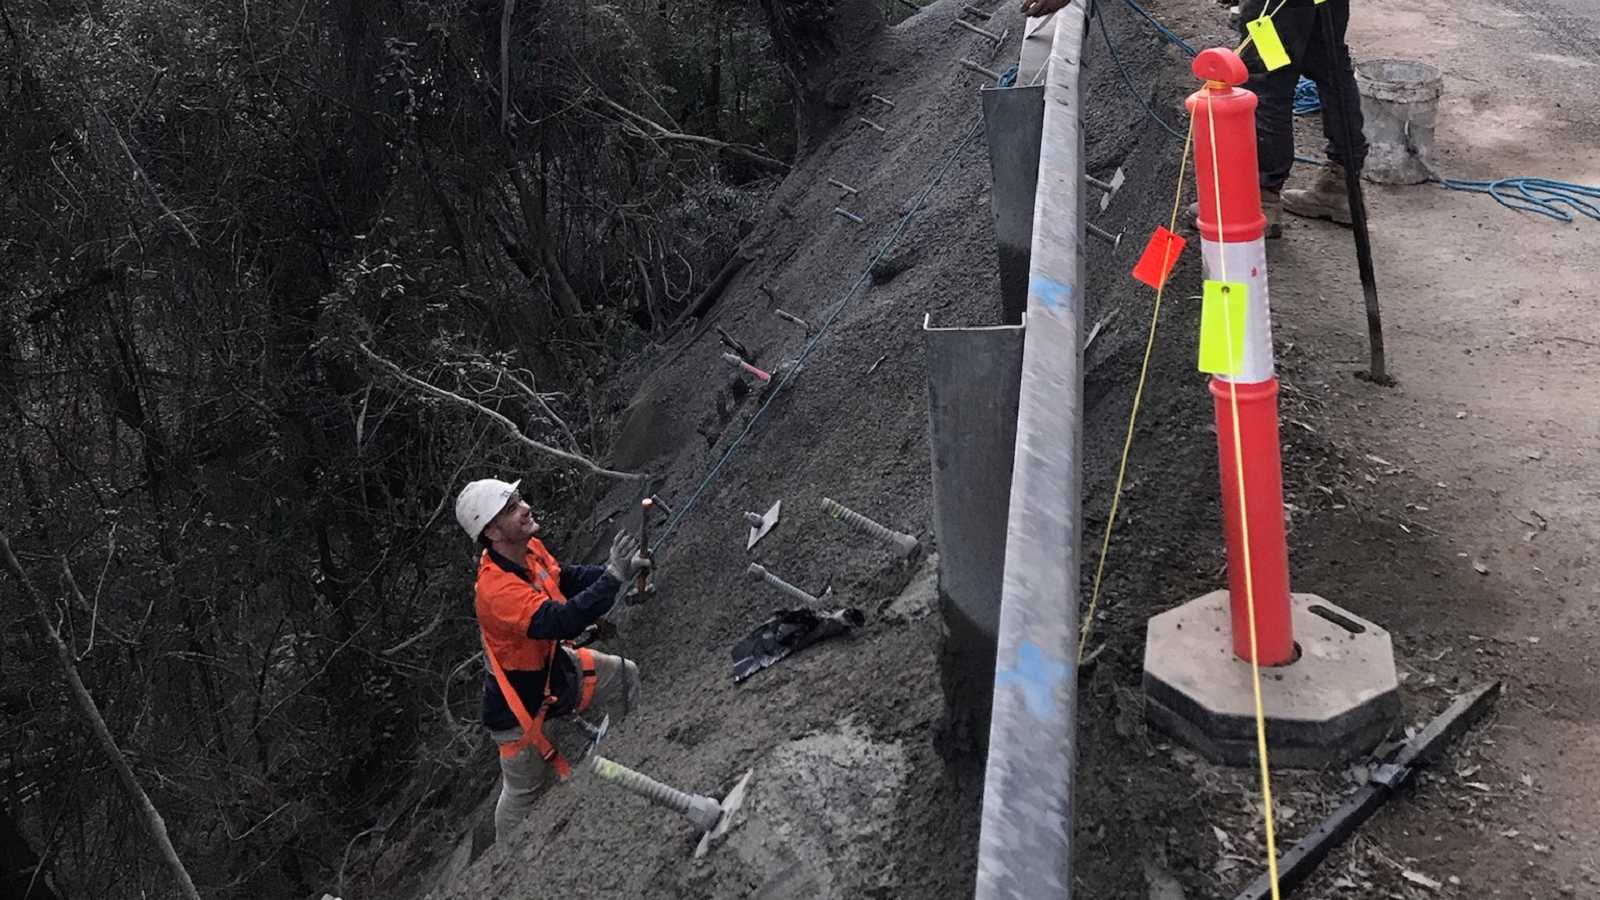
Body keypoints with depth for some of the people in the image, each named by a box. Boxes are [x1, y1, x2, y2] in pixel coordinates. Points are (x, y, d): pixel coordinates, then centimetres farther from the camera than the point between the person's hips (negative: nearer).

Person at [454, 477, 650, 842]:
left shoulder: (531, 550, -11)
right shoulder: (495, 589, -38)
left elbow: (566, 578, 7)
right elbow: (560, 621, -48)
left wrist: (622, 568, -7)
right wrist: (612, 578, -48)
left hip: (554, 666, 8)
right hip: (522, 706, -8)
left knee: (626, 676, 17)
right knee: (525, 792, 12)